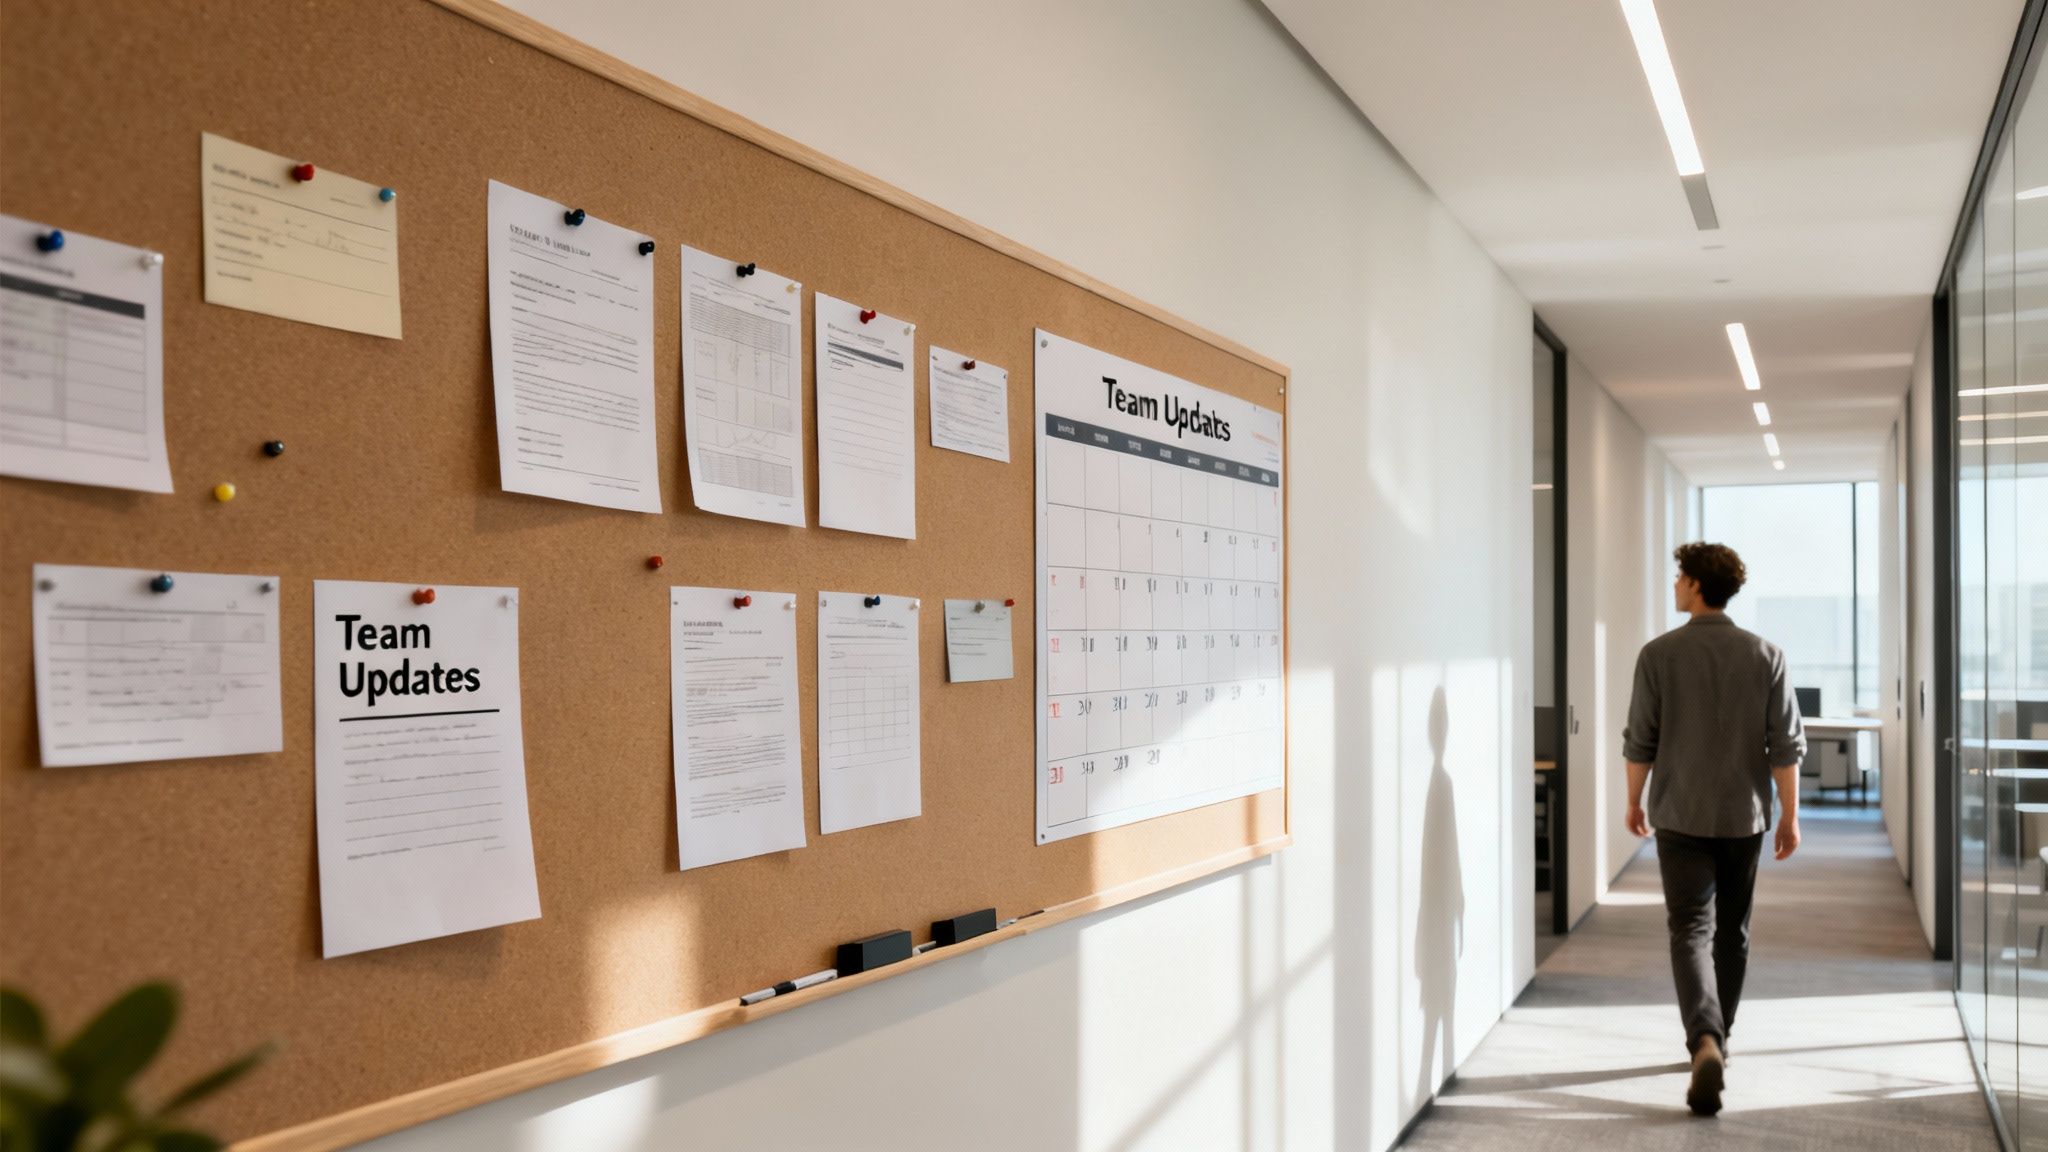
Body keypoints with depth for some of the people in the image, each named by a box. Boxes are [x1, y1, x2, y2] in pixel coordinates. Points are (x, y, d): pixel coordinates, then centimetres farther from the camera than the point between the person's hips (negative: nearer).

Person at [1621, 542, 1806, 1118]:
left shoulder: (1659, 654, -8)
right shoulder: (1765, 655, -2)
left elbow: (1640, 740, -4)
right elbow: (1786, 744, -3)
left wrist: (1634, 801, 10)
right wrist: (1790, 814, 4)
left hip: (1680, 816, -3)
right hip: (1744, 815, 3)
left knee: (1690, 930, -3)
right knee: (1732, 931, 17)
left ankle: (1705, 1043, -23)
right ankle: (1716, 1039, 30)